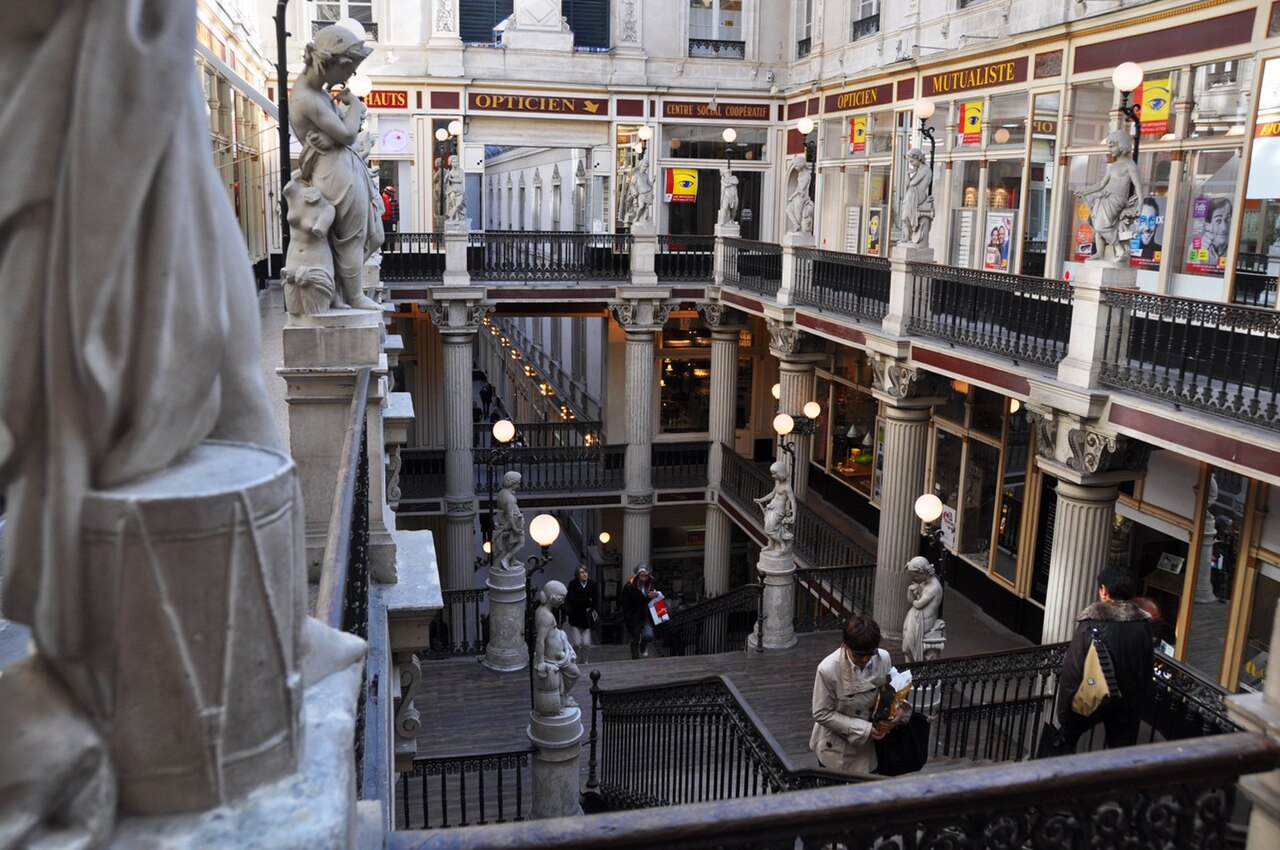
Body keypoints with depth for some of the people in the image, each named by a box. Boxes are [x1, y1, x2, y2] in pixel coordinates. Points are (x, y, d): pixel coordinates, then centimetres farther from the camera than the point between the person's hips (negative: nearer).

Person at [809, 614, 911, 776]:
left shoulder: (883, 658, -17)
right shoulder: (828, 669, -29)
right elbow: (822, 714, -20)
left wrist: (900, 708, -21)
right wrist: (864, 728, -23)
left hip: (868, 745, 4)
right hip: (836, 749, -3)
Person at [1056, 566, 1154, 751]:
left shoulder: (1091, 623, -18)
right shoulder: (1143, 624, -4)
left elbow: (1072, 671, -17)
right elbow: (1146, 669, 7)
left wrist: (1063, 712, -9)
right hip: (1128, 702, 4)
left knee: (1066, 740, 21)